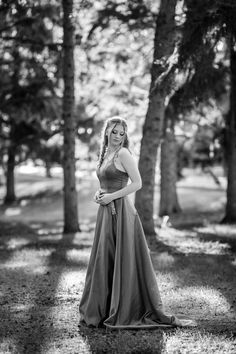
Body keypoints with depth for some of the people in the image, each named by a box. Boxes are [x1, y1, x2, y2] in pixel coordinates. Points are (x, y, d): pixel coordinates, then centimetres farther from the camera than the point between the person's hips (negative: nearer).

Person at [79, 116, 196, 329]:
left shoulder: (123, 154, -8)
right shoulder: (105, 154, 16)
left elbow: (137, 183, -14)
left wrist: (111, 196, -15)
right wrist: (99, 194, 5)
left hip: (120, 211, -8)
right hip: (106, 212, 8)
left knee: (125, 260, -3)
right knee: (103, 261, 11)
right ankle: (102, 309, 21)